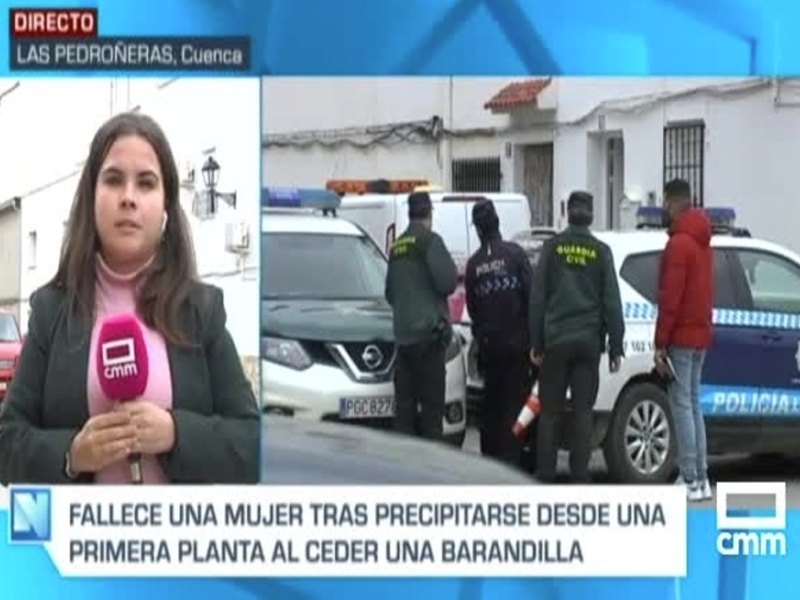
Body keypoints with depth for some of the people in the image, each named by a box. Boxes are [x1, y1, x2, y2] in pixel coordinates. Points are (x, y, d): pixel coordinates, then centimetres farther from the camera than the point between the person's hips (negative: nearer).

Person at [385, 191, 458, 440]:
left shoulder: (397, 246, 15)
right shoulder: (430, 240, -8)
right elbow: (446, 281, -15)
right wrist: (454, 274, 5)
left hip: (402, 334, 7)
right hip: (428, 332, -7)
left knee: (404, 403, 8)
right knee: (432, 404, -5)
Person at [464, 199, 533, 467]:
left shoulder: (474, 263, 4)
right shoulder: (514, 253, -9)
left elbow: (471, 307, 9)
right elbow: (531, 294, -10)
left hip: (488, 343, 4)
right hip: (517, 341, -4)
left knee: (490, 404, 14)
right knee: (515, 402, -2)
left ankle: (489, 457, 18)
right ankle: (510, 458, -6)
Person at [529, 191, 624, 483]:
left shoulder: (553, 246, 0)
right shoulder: (600, 251, 1)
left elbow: (537, 296, 0)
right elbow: (611, 301, 1)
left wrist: (536, 343, 4)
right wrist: (615, 347, 5)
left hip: (556, 338, 0)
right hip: (588, 339, 0)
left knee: (550, 411, 5)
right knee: (582, 410, 5)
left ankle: (545, 476, 4)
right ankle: (580, 476, 3)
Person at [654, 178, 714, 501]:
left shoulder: (678, 244, -14)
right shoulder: (702, 242, 16)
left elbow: (670, 297, -18)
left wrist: (661, 343, -17)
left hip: (681, 337, -9)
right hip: (700, 334, 9)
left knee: (682, 405, -8)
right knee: (693, 404, 12)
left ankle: (690, 481, -10)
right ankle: (701, 478, 13)